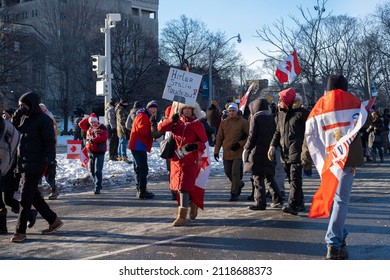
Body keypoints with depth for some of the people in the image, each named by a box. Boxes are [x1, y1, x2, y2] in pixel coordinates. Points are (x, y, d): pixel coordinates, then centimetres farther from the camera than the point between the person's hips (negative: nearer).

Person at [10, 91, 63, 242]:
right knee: (33, 196, 14)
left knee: (25, 198, -7)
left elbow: (50, 142, -13)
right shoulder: (23, 117, 13)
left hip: (34, 165, -8)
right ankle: (54, 220, 27)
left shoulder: (43, 120, -10)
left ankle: (20, 231, 0)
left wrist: (50, 160, -23)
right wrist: (16, 116, -1)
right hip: (23, 163, 9)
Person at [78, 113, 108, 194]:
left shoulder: (102, 128, -8)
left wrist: (93, 140, -25)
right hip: (90, 152, 7)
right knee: (91, 170, 13)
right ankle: (98, 184, 28)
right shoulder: (89, 127, 11)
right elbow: (81, 124, 10)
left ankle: (97, 188, -7)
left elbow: (103, 137, -21)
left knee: (98, 171, -9)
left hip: (99, 152, -7)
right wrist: (89, 118, 2)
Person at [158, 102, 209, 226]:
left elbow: (204, 143, -3)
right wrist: (171, 120, -14)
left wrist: (195, 146, -23)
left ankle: (182, 217, -10)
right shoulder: (177, 122, 6)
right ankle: (192, 204, 42)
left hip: (190, 159, -5)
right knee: (180, 185, 16)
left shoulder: (197, 125, -5)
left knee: (184, 186, -13)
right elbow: (161, 127, 0)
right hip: (177, 159, 5)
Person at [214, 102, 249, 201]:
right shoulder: (224, 122, 7)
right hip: (227, 152, 5)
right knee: (227, 172, 11)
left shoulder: (243, 122, -3)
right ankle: (239, 184, 37)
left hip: (238, 152, -4)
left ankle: (234, 194, -2)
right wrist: (216, 151, 7)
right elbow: (219, 138, 12)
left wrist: (240, 144, -13)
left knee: (235, 172, -10)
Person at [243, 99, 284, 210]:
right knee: (269, 177, 16)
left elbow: (252, 136, -11)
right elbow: (275, 135, 11)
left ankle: (260, 203, -1)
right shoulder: (271, 118, 9)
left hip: (257, 152, -6)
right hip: (269, 152, 7)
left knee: (258, 178, -1)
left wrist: (246, 149, 2)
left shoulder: (255, 118, -9)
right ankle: (277, 200, 14)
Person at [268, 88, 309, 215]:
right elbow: (277, 131, 23)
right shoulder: (281, 113, 16)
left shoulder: (302, 113, -6)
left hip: (296, 151, -7)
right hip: (285, 151, 7)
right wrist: (273, 145, 9)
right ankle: (300, 203, 20)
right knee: (291, 178, 10)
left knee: (295, 178, -12)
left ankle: (292, 205, -17)